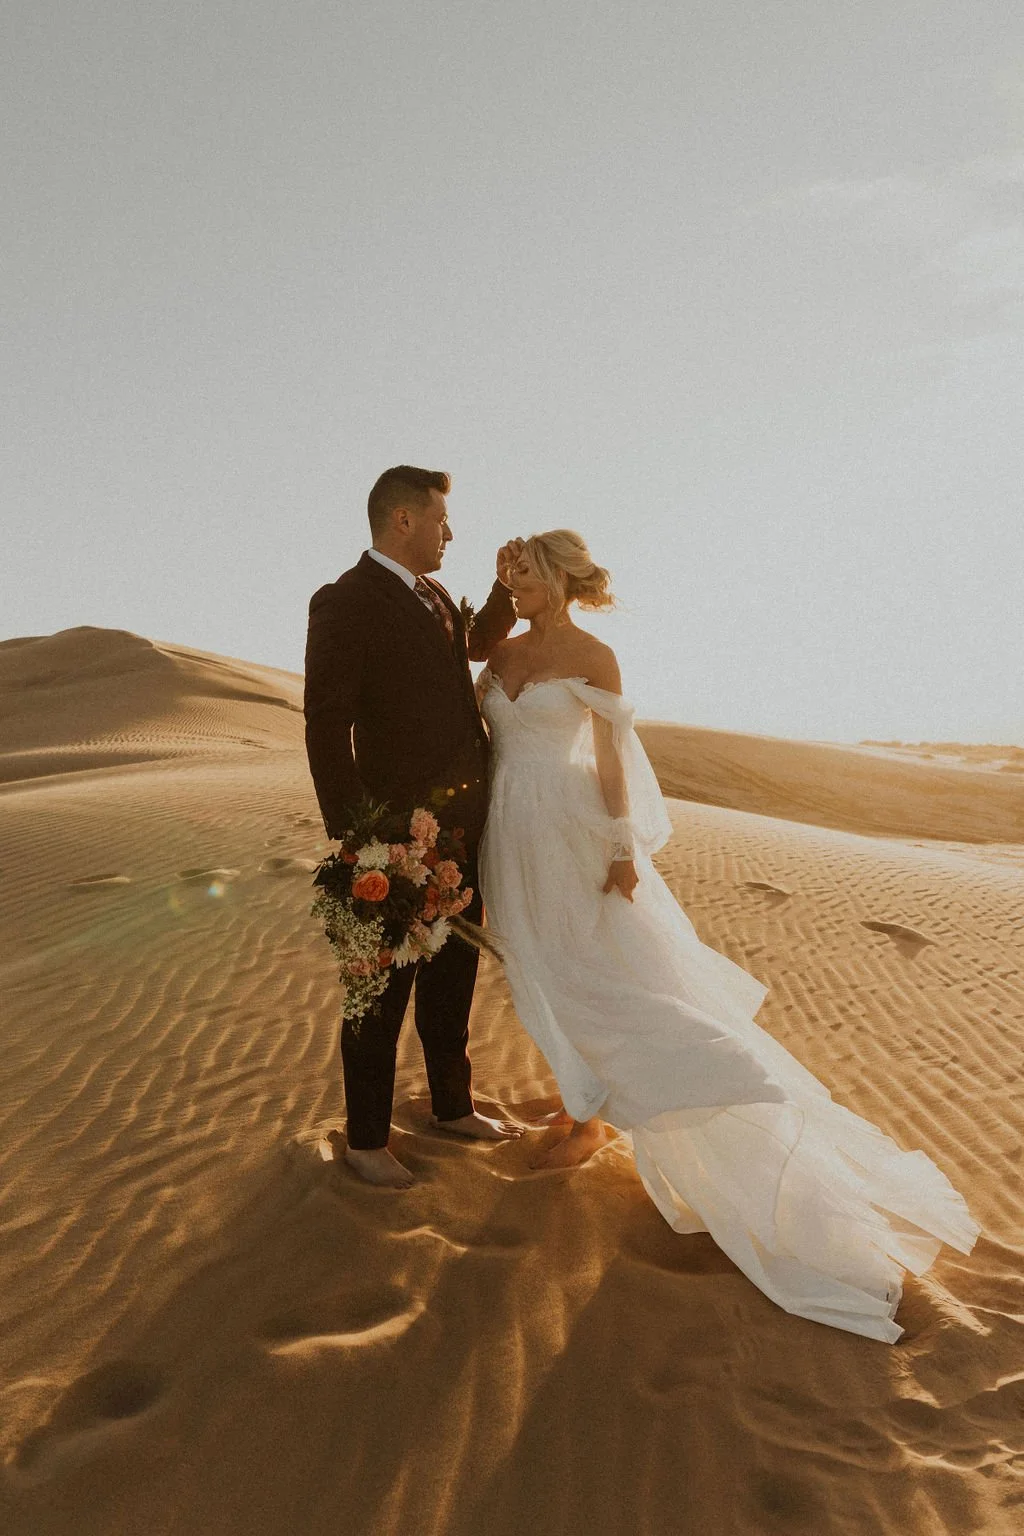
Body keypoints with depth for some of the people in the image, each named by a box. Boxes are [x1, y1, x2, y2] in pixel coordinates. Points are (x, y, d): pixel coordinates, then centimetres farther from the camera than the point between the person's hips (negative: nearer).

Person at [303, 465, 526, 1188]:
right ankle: (366, 1137, 26)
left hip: (465, 822, 8)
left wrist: (505, 584, 13)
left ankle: (453, 1105, 38)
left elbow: (479, 642, 31)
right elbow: (326, 730, -18)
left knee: (452, 977, 20)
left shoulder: (434, 596, 10)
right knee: (384, 990, 7)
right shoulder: (343, 603, -13)